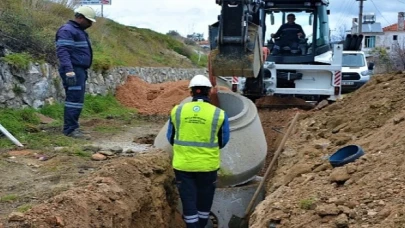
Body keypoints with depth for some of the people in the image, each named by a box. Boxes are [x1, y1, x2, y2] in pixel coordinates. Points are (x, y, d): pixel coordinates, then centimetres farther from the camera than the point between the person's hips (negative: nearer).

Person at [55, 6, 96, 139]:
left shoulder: (79, 31, 22)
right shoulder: (67, 30, -11)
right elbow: (63, 52, -22)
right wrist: (69, 71, -31)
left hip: (79, 71, 10)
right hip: (73, 71, -10)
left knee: (76, 100, 10)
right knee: (75, 100, -13)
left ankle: (71, 128, 14)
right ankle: (71, 129, -11)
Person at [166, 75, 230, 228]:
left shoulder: (177, 111, -4)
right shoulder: (219, 114, -8)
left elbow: (170, 137, 6)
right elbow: (223, 141, 3)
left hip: (183, 164, 0)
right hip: (208, 164, 0)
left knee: (188, 199, 10)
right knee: (204, 198, 19)